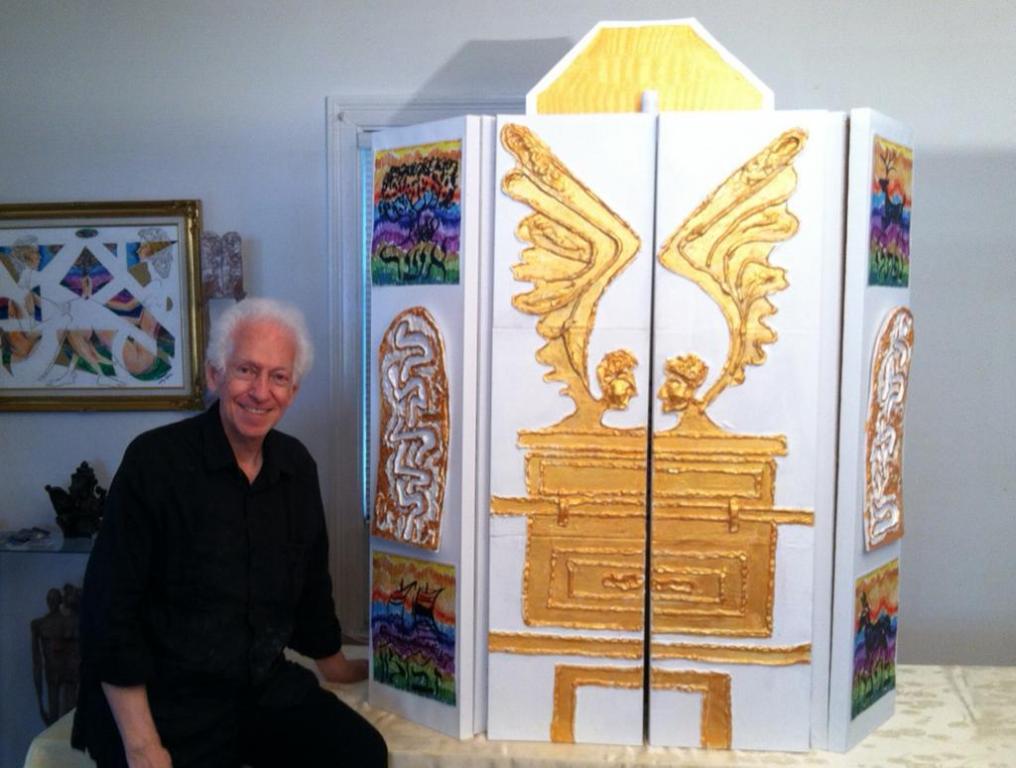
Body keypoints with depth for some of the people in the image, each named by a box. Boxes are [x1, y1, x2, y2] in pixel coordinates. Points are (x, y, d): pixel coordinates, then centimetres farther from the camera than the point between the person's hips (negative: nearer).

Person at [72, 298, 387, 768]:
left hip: (267, 688, 5)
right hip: (168, 705, -4)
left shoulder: (298, 467, 3)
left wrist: (335, 666, 27)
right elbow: (109, 611, -12)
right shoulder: (155, 460, -12)